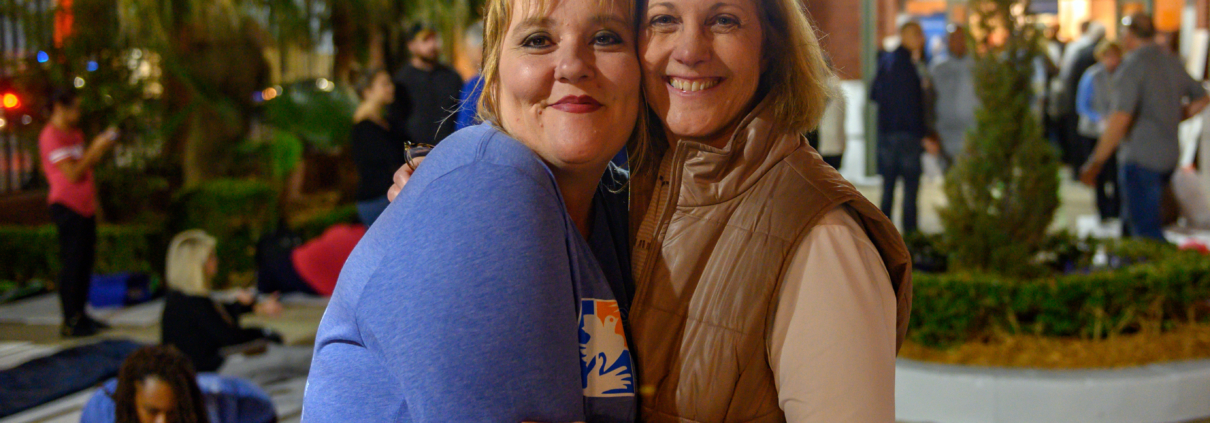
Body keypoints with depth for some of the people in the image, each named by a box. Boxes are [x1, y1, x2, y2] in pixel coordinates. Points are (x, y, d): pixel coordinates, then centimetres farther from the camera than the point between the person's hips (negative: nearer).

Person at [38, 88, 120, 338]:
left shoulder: (75, 134, 18)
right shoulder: (51, 136, -12)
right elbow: (72, 174, -18)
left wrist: (101, 149, 6)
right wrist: (96, 148, -15)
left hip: (85, 207, 9)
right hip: (67, 207, -9)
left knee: (85, 261, 10)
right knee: (72, 264, -8)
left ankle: (80, 315, 19)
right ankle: (70, 323, -4)